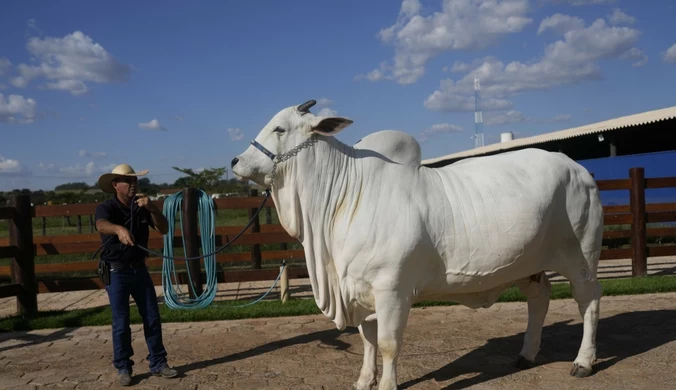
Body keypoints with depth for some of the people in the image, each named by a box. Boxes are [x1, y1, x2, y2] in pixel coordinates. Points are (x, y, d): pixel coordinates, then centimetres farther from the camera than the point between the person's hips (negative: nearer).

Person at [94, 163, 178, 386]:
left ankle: (158, 363, 18)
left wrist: (153, 209, -22)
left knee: (153, 319, 7)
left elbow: (163, 229, -5)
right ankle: (123, 368, 15)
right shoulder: (106, 208, -12)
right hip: (116, 272, -4)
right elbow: (101, 225, -35)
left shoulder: (142, 208, 3)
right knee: (121, 323, 1)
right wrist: (119, 229, -57)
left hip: (139, 269, 5)